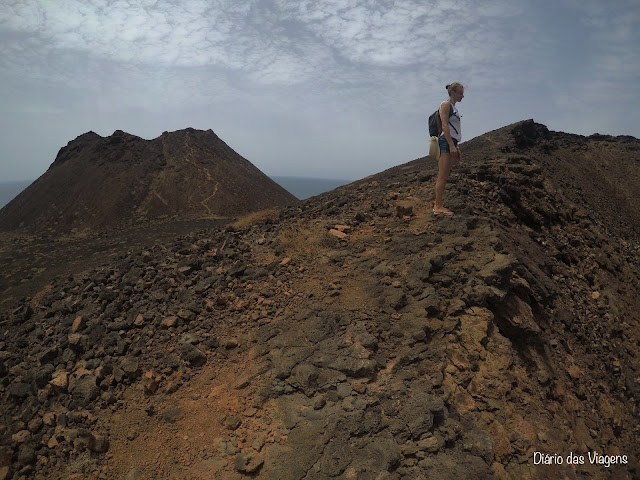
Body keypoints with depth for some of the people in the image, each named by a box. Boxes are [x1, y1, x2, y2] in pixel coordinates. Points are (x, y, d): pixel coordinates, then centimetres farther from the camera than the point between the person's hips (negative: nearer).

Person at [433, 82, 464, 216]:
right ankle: (438, 206, -11)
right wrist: (451, 145, -21)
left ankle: (438, 205, 8)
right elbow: (444, 126, -14)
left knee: (444, 177, 6)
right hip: (446, 141, -10)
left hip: (451, 142, 10)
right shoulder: (446, 104, -3)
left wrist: (456, 147, 21)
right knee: (442, 176, -11)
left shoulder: (453, 107, 24)